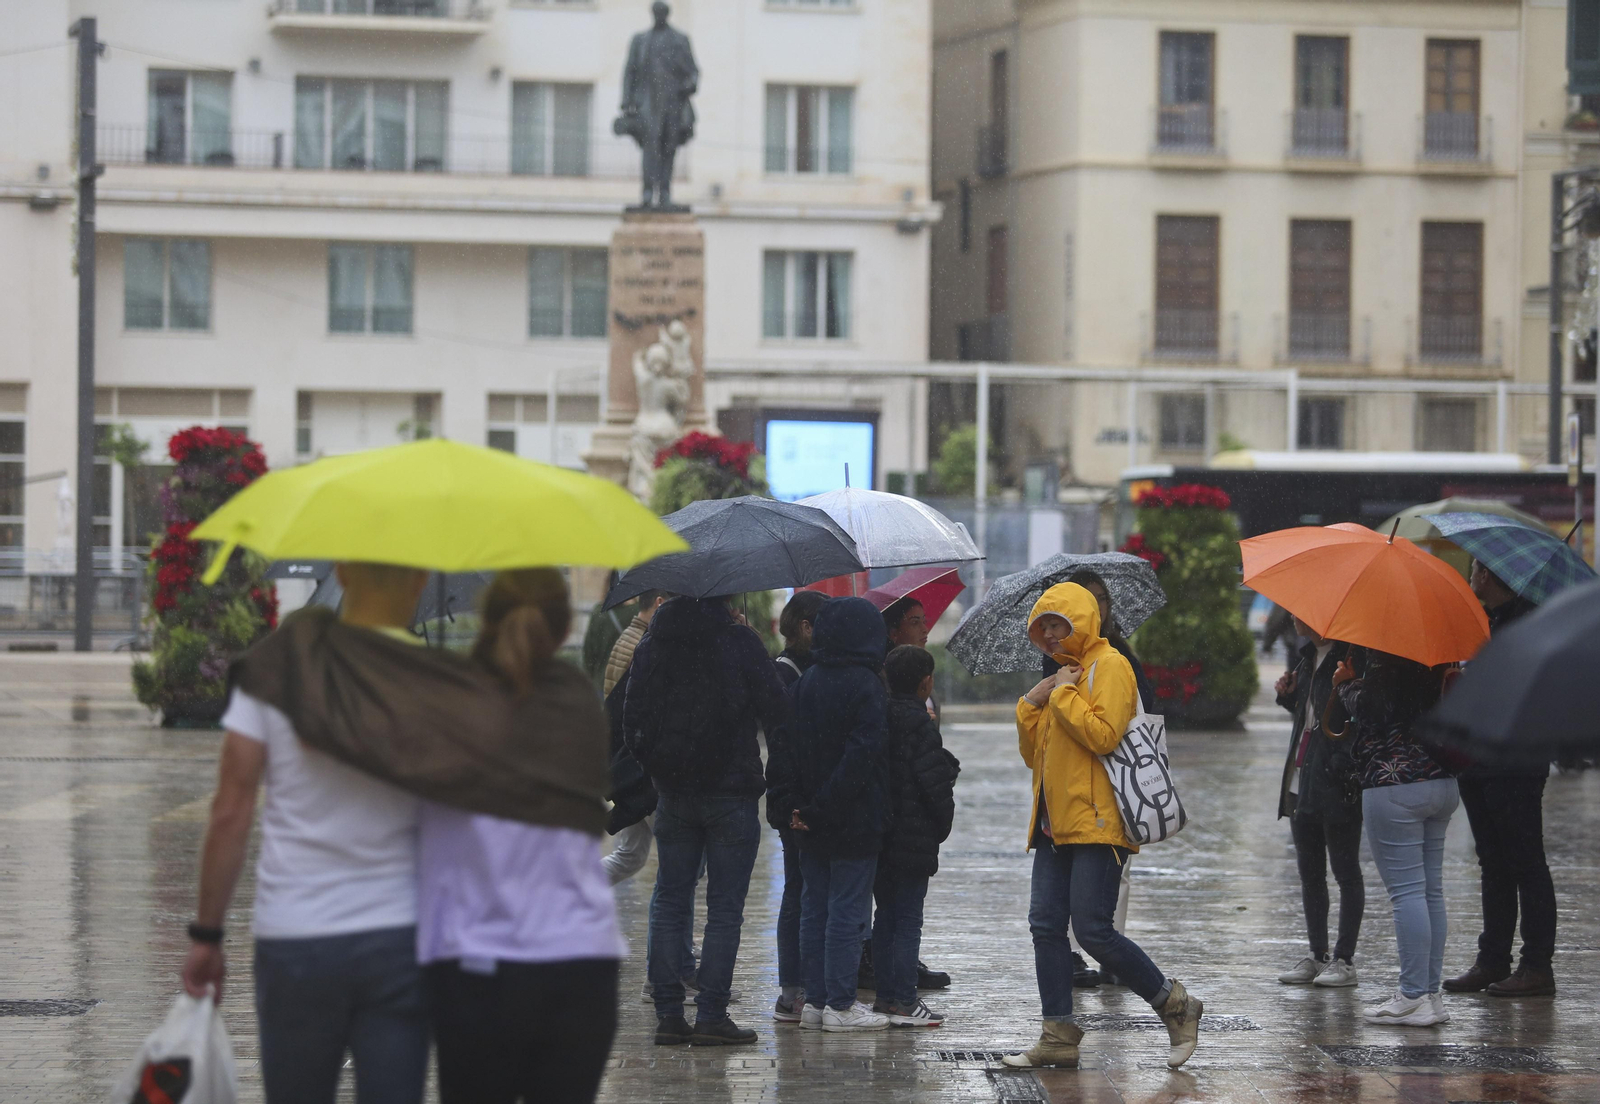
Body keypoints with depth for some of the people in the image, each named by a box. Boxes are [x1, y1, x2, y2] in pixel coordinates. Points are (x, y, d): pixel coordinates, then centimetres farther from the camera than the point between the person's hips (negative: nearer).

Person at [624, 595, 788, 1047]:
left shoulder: (650, 647, 2)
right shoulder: (739, 643, -11)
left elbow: (631, 720, 6)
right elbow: (776, 712, -8)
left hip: (673, 793, 4)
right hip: (731, 794, -4)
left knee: (669, 903, 11)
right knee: (725, 907, 1)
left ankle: (668, 1013, 8)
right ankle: (712, 1016, -2)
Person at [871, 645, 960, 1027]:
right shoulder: (920, 723, -14)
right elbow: (934, 782, -16)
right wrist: (943, 824, -1)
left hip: (878, 837, 7)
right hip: (912, 837, -7)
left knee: (886, 916, 14)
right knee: (908, 920, -4)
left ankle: (886, 995, 18)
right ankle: (904, 1002, -4)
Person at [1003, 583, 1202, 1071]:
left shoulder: (1108, 665, -5)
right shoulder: (1064, 675, 24)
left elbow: (1103, 735, -19)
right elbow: (1034, 754, 23)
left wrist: (1063, 694, -11)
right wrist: (1032, 704, 8)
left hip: (1096, 824, -9)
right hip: (1055, 825, 9)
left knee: (1093, 929, -13)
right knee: (1046, 925, 1)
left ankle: (1175, 1005, 3)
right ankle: (1059, 1037, 3)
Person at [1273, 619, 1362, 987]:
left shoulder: (1348, 657, -13)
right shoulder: (1308, 658, 14)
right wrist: (1289, 695, 7)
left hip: (1337, 785, -9)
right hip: (1303, 784, 9)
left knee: (1345, 871, 0)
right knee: (1310, 874, 12)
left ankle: (1344, 959, 4)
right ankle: (1317, 955, 18)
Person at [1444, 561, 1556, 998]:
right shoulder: (1484, 619, 16)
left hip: (1515, 765, -9)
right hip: (1479, 764, 9)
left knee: (1525, 864, -5)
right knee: (1494, 864, 13)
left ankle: (1538, 966, -2)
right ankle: (1493, 960, 19)